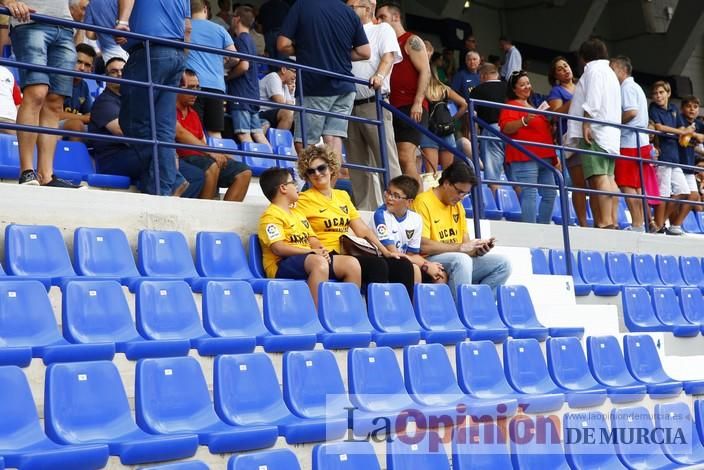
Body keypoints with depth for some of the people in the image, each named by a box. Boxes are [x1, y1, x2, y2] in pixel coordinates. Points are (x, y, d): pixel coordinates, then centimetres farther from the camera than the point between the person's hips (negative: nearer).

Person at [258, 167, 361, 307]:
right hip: (282, 266, -8)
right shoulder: (271, 215, -3)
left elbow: (313, 239, 20)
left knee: (352, 263, -9)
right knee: (319, 262, -38)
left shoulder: (298, 213, 26)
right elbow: (278, 248, -15)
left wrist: (321, 251, -3)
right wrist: (312, 251, -18)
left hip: (308, 260, 8)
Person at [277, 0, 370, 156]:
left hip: (313, 87, -4)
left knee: (305, 143, 2)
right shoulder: (350, 13, 5)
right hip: (344, 86, 4)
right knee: (334, 139, 3)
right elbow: (364, 52, 6)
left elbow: (283, 45, -7)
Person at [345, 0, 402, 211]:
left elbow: (389, 56, -8)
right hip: (349, 105, 6)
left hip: (374, 104, -6)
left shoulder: (382, 29, 8)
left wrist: (379, 76, -27)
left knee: (387, 160, -10)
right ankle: (364, 210, 9)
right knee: (357, 164, 5)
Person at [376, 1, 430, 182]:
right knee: (400, 159, 5)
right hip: (393, 108, 8)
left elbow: (425, 72, -9)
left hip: (411, 108, -8)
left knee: (405, 157, -18)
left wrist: (418, 103, -19)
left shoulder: (411, 41, 0)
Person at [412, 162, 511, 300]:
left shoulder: (458, 205, 17)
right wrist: (460, 247, -20)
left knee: (503, 264, -6)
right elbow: (422, 245, -19)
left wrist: (477, 250, -8)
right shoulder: (423, 202, -9)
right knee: (462, 260, -35)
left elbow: (465, 241, 15)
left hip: (460, 260, 8)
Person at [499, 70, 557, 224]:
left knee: (550, 194, 6)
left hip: (543, 157, 9)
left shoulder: (532, 107, 28)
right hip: (525, 158, -9)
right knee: (530, 194, -16)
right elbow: (506, 128, -16)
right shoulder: (511, 106, 0)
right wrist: (524, 121, -29)